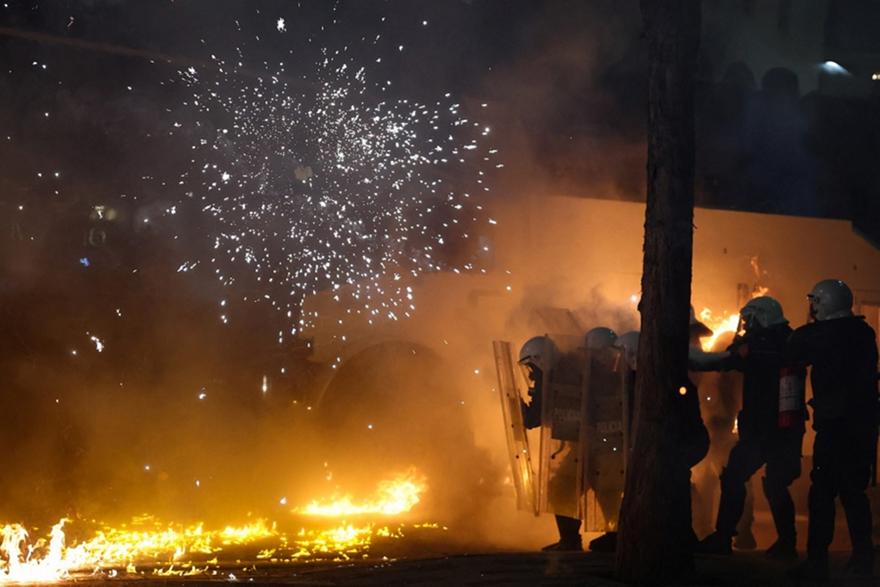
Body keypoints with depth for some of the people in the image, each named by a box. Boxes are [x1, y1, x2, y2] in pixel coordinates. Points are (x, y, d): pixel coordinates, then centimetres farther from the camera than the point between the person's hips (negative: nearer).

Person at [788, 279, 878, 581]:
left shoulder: (822, 334, -10)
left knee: (823, 491, -5)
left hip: (835, 424, -7)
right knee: (854, 490, 15)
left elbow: (789, 355, -2)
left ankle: (817, 562, -8)